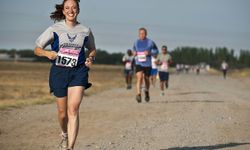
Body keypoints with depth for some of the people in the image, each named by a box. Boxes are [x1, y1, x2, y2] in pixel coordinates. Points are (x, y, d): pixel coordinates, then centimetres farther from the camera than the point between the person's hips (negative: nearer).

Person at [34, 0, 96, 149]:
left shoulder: (85, 31, 5)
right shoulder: (55, 29, 1)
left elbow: (92, 49, 23)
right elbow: (37, 49, 4)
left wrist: (90, 58, 1)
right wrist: (47, 53, -17)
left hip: (78, 72, 0)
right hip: (59, 71, 0)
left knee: (73, 109, -17)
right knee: (63, 112, 8)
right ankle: (65, 135, 40)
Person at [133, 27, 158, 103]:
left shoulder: (150, 42, -3)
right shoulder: (136, 42, 5)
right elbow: (134, 50, 22)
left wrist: (149, 53, -13)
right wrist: (134, 53, -2)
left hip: (147, 63, 0)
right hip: (139, 63, 1)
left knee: (146, 79, 11)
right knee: (139, 77, -20)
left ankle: (147, 92, 40)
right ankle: (138, 94, -27)